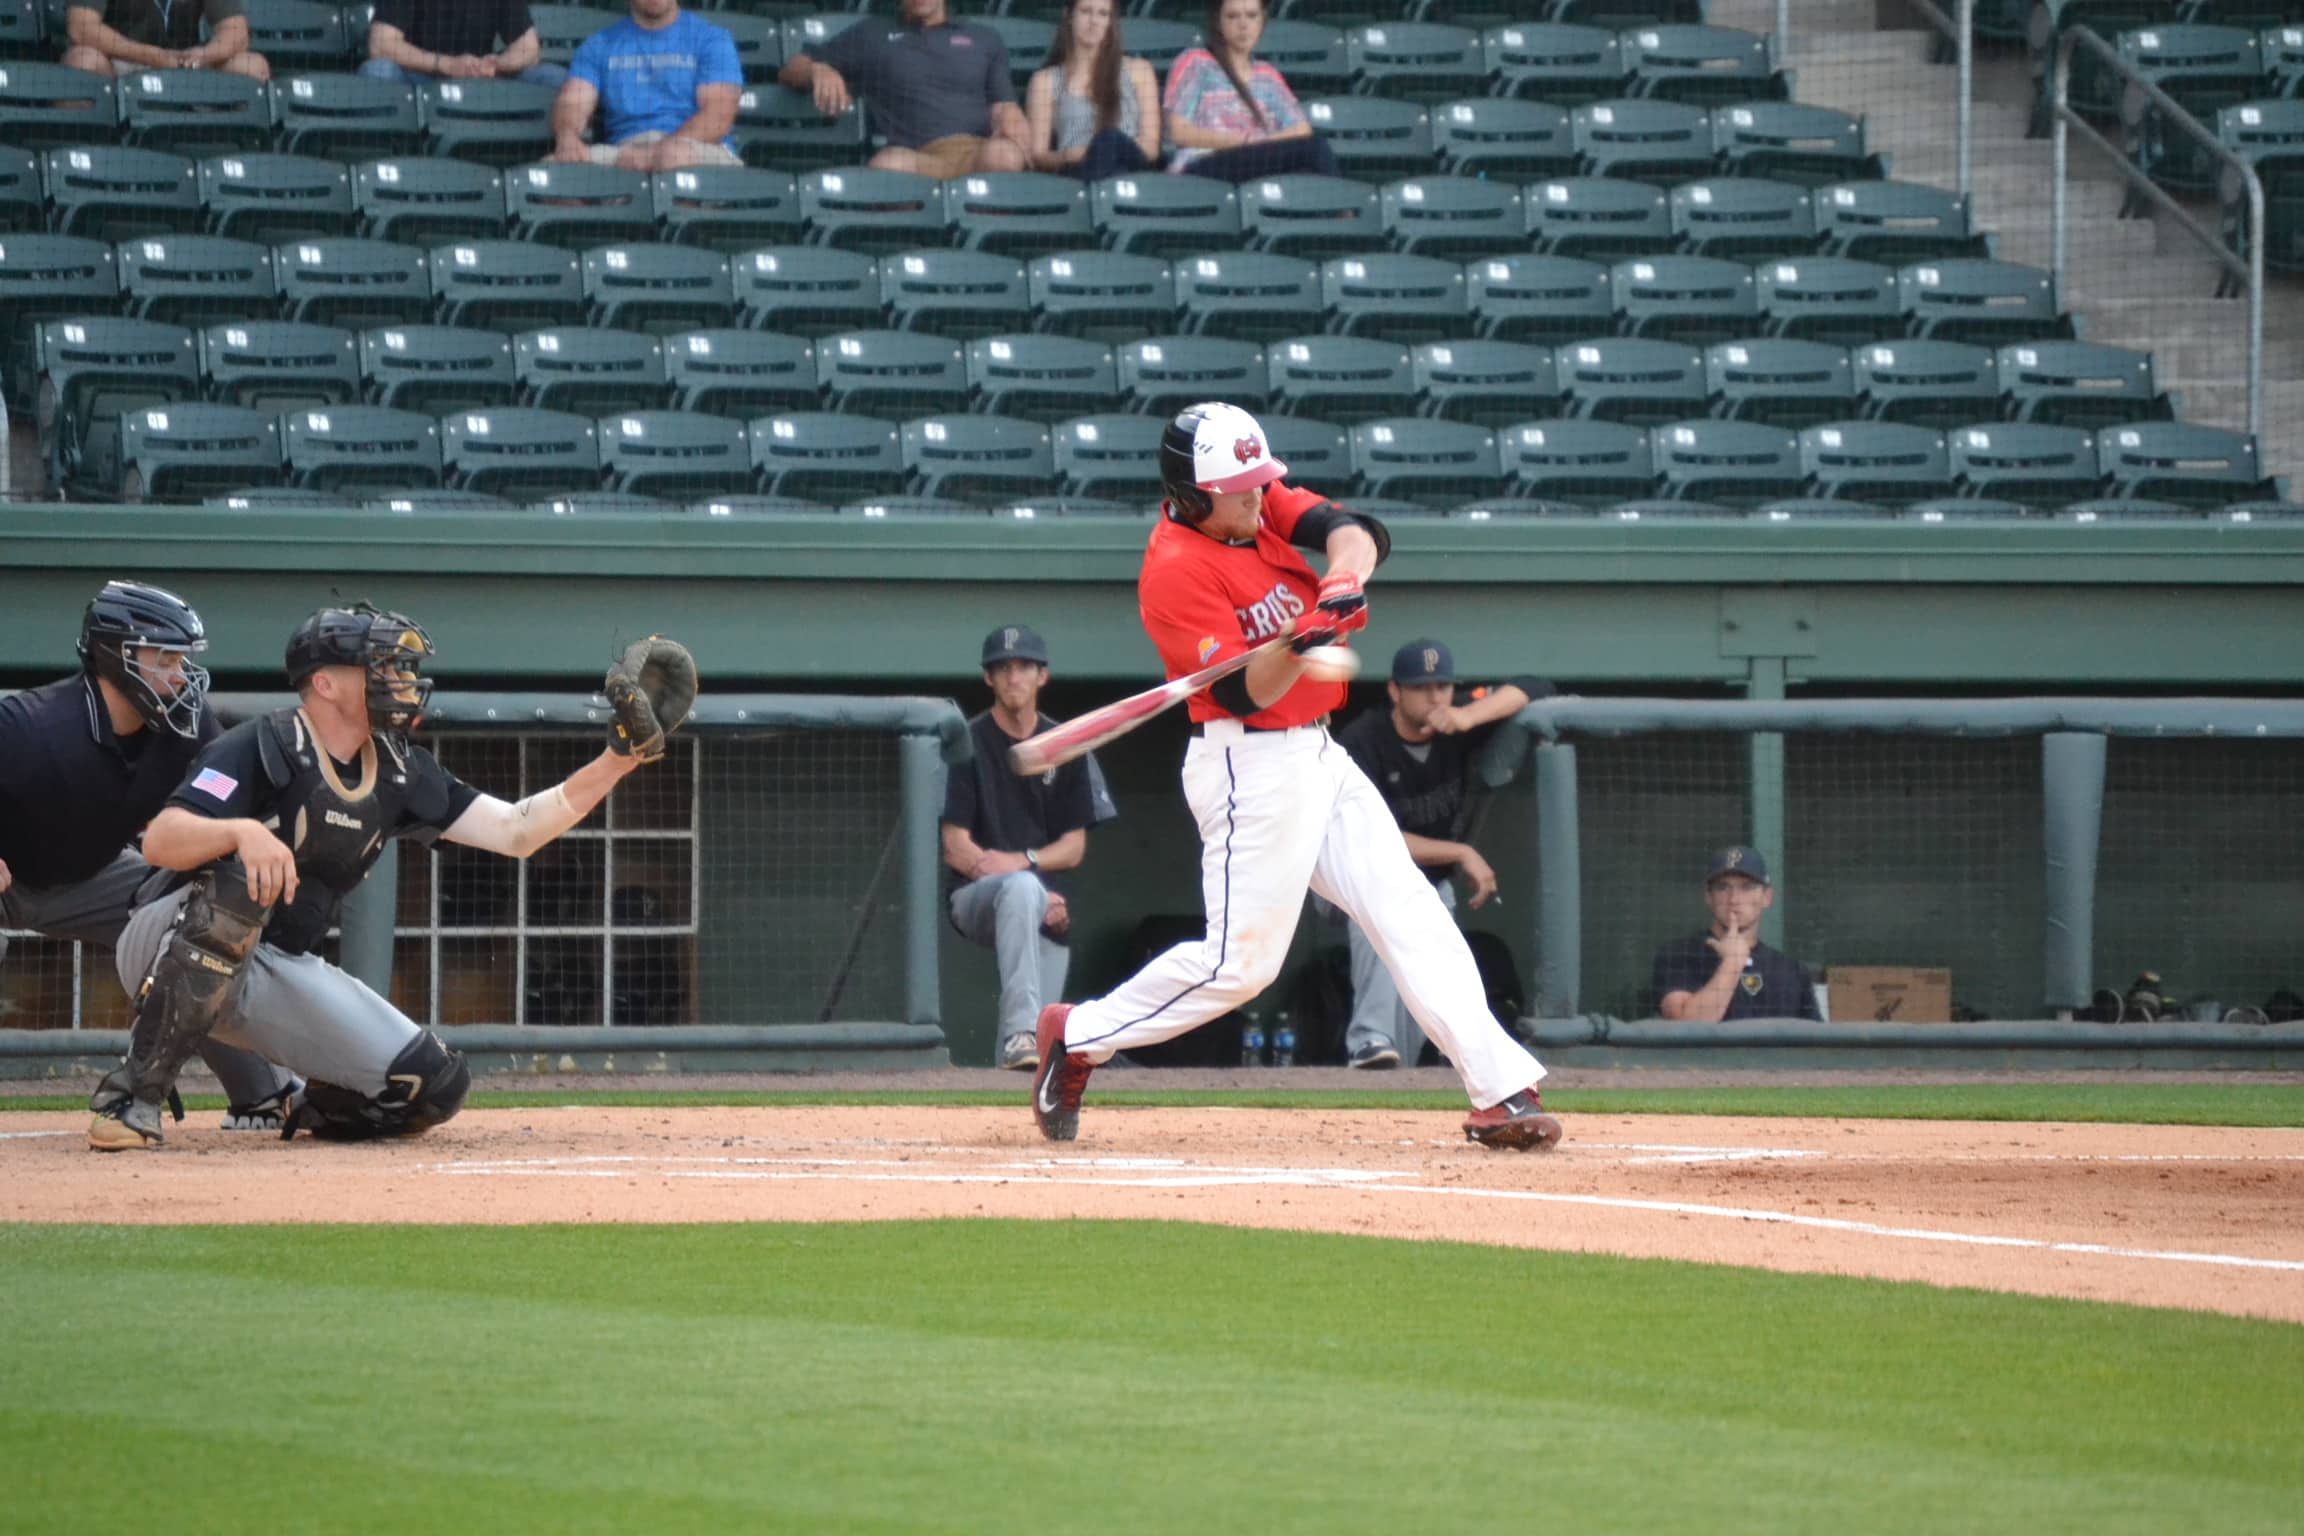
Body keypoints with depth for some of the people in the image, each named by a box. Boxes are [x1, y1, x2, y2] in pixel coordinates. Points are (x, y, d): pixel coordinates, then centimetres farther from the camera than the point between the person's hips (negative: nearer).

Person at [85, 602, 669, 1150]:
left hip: (281, 974, 6)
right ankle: (133, 1095, -32)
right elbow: (160, 841, -29)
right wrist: (243, 830, -49)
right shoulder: (263, 747, -17)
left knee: (434, 1085, -12)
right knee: (237, 881, -41)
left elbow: (515, 832, 3)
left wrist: (614, 764, -8)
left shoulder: (399, 774, 4)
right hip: (168, 954, -6)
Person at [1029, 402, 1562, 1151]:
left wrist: (1345, 578, -30)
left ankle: (1498, 1089, 0)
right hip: (1251, 770, -8)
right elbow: (1245, 692, -23)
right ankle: (1078, 1036, 7)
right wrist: (1297, 644, -41)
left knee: (1411, 915, 2)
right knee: (1240, 958, -9)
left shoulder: (1263, 501, 4)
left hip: (1317, 754, 8)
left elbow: (1354, 530, -9)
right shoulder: (1175, 570, -19)